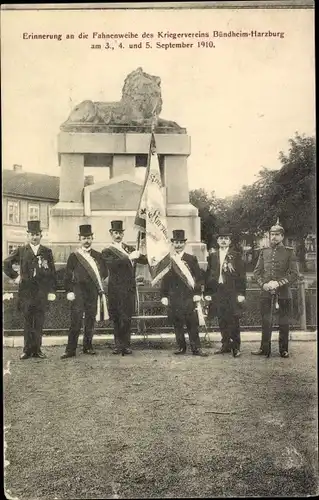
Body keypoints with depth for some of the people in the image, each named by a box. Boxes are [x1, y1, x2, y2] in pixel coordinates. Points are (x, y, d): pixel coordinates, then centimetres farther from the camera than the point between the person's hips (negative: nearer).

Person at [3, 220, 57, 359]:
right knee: (27, 322, 4)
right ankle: (27, 350, 11)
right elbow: (6, 263, 13)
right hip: (26, 292, 0)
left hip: (42, 292, 0)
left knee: (39, 322, 3)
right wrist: (15, 276, 4)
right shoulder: (21, 251, 7)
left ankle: (37, 349, 11)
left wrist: (52, 291, 0)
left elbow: (52, 273, 5)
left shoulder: (47, 252, 7)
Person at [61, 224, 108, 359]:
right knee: (76, 321, -8)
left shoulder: (98, 255, 11)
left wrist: (99, 282, 4)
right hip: (79, 292, -3)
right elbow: (68, 276, 3)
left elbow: (104, 272, 18)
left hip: (93, 292, 3)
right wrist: (69, 291, -4)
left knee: (90, 320, 7)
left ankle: (88, 347, 19)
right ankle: (71, 350, -4)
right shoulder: (74, 256, 3)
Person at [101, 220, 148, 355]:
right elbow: (112, 263, -17)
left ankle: (125, 345, 9)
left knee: (126, 318, 2)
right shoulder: (107, 252, 3)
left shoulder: (130, 248, 18)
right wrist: (129, 257, -22)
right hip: (116, 290, -3)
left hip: (130, 288, 3)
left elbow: (145, 260, 12)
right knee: (116, 318, 1)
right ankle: (119, 345, 11)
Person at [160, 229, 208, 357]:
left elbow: (198, 277, 6)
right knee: (177, 323, 4)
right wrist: (163, 296, 4)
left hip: (188, 296, -1)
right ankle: (181, 347, 16)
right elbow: (164, 279, 9)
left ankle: (196, 348, 2)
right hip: (173, 297, 1)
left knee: (192, 323, -4)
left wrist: (197, 294, -2)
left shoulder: (192, 259, 8)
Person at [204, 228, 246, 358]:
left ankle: (236, 347, 6)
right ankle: (226, 345, 18)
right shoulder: (212, 255, 10)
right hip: (217, 292, 3)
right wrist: (207, 292, 4)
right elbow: (208, 274, 10)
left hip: (232, 292, -3)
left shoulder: (236, 255, 1)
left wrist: (241, 293, -8)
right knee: (222, 321, 8)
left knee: (233, 321, -2)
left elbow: (242, 275, -2)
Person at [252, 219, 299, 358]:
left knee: (284, 322, 5)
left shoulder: (289, 252, -1)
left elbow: (294, 273, -7)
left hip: (283, 293, -2)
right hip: (266, 293, 2)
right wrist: (263, 284, -9)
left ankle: (283, 350, 17)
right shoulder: (264, 252, 8)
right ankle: (265, 349, 16)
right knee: (266, 321, 6)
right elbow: (257, 271, 8)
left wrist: (278, 283, -17)